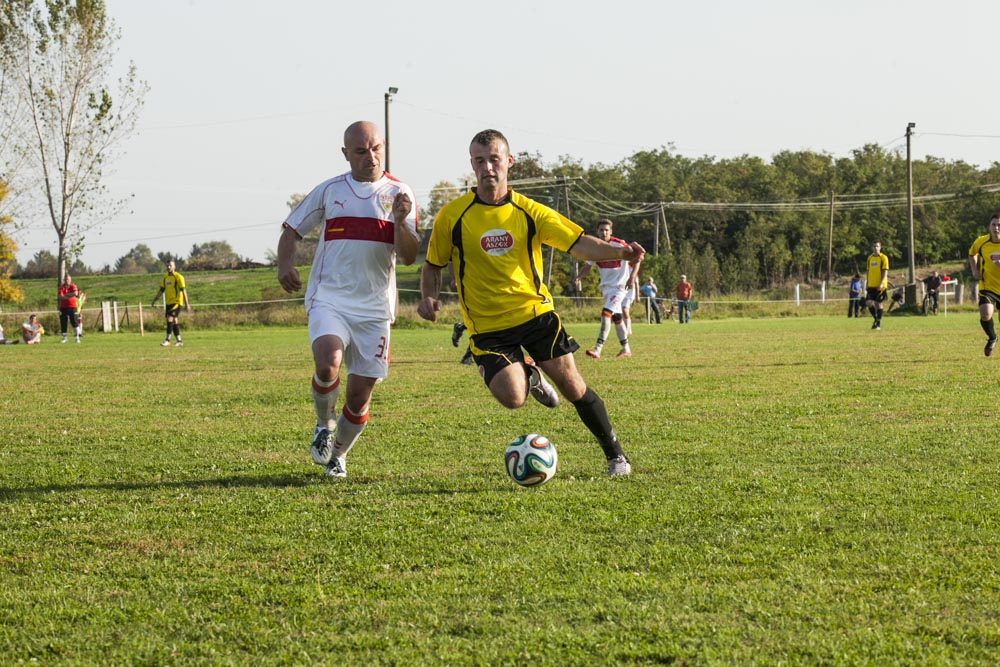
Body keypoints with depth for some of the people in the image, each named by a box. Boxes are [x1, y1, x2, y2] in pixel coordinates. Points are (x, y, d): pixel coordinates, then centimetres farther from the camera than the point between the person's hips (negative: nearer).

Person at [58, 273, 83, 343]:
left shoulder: (73, 286, 2)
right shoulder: (61, 287, 1)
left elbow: (75, 293, -18)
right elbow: (61, 297, -13)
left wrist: (66, 295, -12)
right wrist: (70, 296, -16)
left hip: (72, 307, -1)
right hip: (63, 307, 1)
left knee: (75, 322, -4)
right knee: (63, 323, 3)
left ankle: (77, 337, 0)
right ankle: (64, 337, 14)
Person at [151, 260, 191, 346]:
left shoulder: (178, 277, -8)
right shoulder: (165, 278, 12)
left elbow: (183, 291, -10)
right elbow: (161, 290, 16)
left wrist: (187, 304, -13)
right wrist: (154, 300, 8)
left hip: (176, 302, -7)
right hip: (168, 303, 7)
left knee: (170, 319, -17)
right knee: (174, 321, 8)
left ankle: (167, 340, -15)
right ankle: (179, 341, 14)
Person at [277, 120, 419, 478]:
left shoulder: (399, 193, 2)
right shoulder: (330, 190, 5)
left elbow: (409, 257, -4)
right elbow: (292, 229, 15)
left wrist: (400, 221, -22)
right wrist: (285, 263, -5)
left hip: (374, 307, 1)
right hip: (329, 298, -1)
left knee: (360, 392, 2)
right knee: (327, 363, -27)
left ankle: (338, 454, 28)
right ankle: (324, 425, 2)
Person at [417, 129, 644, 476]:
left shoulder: (529, 212, -1)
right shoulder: (452, 216, -5)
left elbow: (578, 243, -7)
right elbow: (433, 265, 7)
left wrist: (618, 251, -25)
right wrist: (428, 297, -13)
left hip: (535, 312, 1)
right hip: (487, 326, -1)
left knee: (573, 388, -3)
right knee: (512, 398, -20)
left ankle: (615, 453, 18)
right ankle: (530, 376, 19)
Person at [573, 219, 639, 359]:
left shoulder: (619, 245, -15)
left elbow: (635, 259, -7)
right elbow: (588, 267, 8)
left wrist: (632, 276, -19)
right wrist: (579, 277, -11)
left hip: (619, 285, -7)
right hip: (606, 286, 7)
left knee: (606, 313, -20)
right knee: (616, 317, 15)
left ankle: (597, 349, -26)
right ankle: (626, 349, 28)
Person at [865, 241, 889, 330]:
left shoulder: (883, 258, -4)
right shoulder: (870, 258, 12)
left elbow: (885, 272, -10)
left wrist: (881, 283, -20)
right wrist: (867, 283, 16)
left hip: (880, 286, -4)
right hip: (871, 285, 5)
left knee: (878, 303, -3)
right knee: (868, 302, -6)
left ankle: (878, 323, 7)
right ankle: (876, 318, 15)